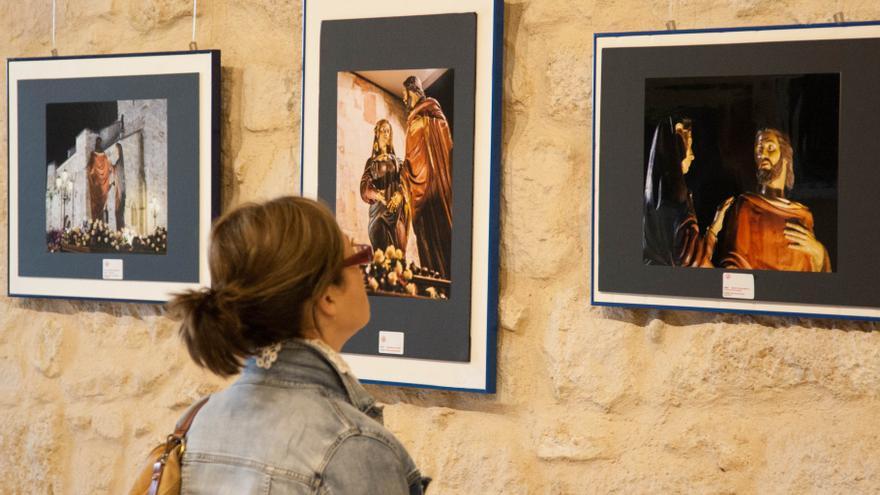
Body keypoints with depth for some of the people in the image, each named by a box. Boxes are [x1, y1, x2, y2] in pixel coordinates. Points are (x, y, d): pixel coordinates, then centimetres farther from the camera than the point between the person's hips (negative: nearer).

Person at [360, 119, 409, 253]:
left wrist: (399, 195, -14)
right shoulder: (371, 161, 10)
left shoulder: (396, 161, 17)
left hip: (396, 208, 2)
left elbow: (404, 183, 6)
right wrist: (379, 196, -18)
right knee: (380, 247, -10)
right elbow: (365, 187, 0)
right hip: (378, 208, -2)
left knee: (397, 246, -5)